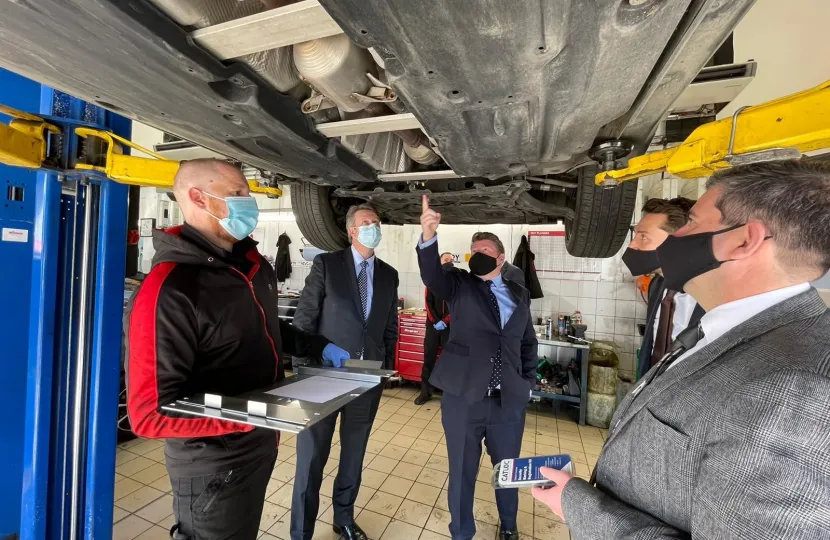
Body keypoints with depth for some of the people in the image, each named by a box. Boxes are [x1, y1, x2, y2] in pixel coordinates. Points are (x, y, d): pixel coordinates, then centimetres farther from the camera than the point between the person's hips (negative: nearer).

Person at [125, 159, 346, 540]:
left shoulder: (252, 262, 1)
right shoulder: (169, 291, -27)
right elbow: (151, 413, -26)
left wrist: (318, 347, 7)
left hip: (260, 446, 8)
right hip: (216, 466, -8)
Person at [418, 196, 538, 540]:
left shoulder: (519, 294, 7)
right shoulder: (460, 285, -2)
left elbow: (528, 342, 14)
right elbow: (432, 274, -23)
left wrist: (528, 381, 6)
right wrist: (429, 237, -40)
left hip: (509, 400, 3)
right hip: (462, 397, -2)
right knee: (462, 472, 14)